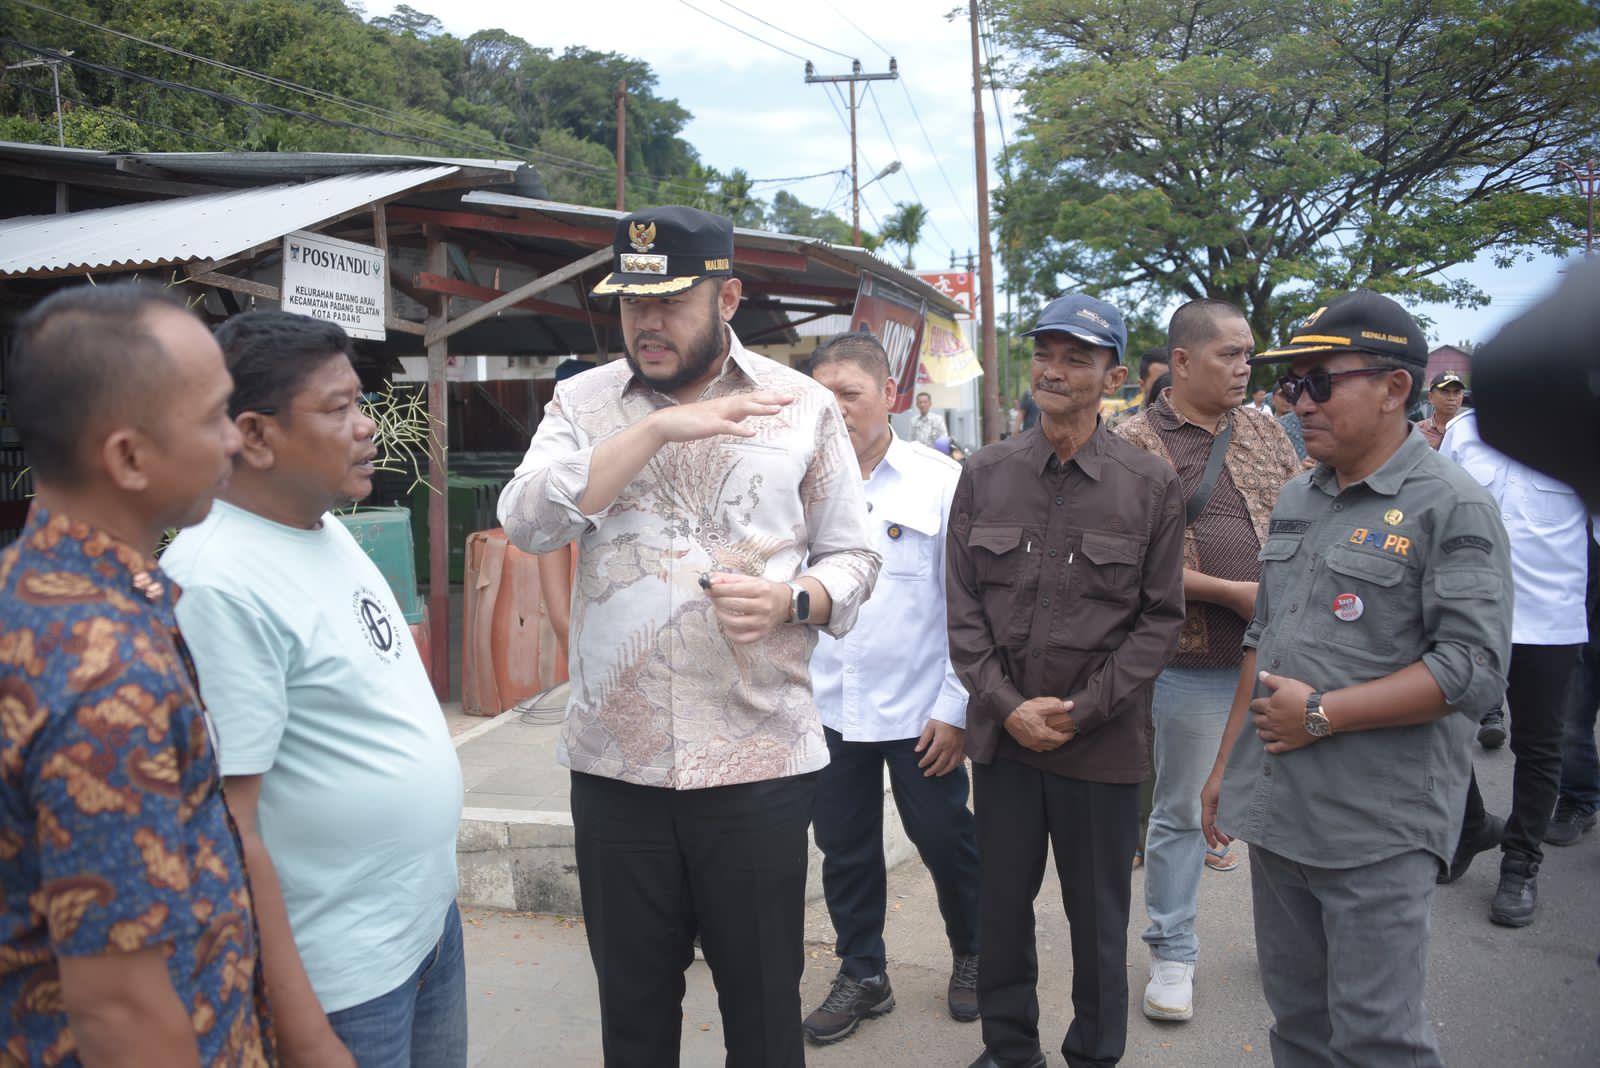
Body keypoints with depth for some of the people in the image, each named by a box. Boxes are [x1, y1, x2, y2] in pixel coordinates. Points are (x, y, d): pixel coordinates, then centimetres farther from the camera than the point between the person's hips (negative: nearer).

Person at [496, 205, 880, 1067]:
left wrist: (791, 601, -16)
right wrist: (657, 429, -19)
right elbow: (526, 520, -12)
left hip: (758, 760, -1)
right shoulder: (583, 403, 4)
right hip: (614, 760, 2)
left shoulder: (803, 406, 1)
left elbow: (853, 558, 5)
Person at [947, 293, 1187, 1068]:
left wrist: (1081, 710, -10)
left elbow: (1160, 618, -3)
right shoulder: (985, 474, 2)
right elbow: (964, 605, 3)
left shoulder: (1151, 485, -4)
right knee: (1001, 903, 14)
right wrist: (1007, 705, -7)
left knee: (1099, 916, 12)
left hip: (1103, 741, -2)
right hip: (1002, 734, 2)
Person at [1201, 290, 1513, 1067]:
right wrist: (1226, 765, 16)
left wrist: (1321, 713, -16)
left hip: (1378, 828, -7)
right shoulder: (1295, 502, 12)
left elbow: (1473, 667, -18)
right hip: (1274, 812, 7)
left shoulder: (1452, 508, -10)